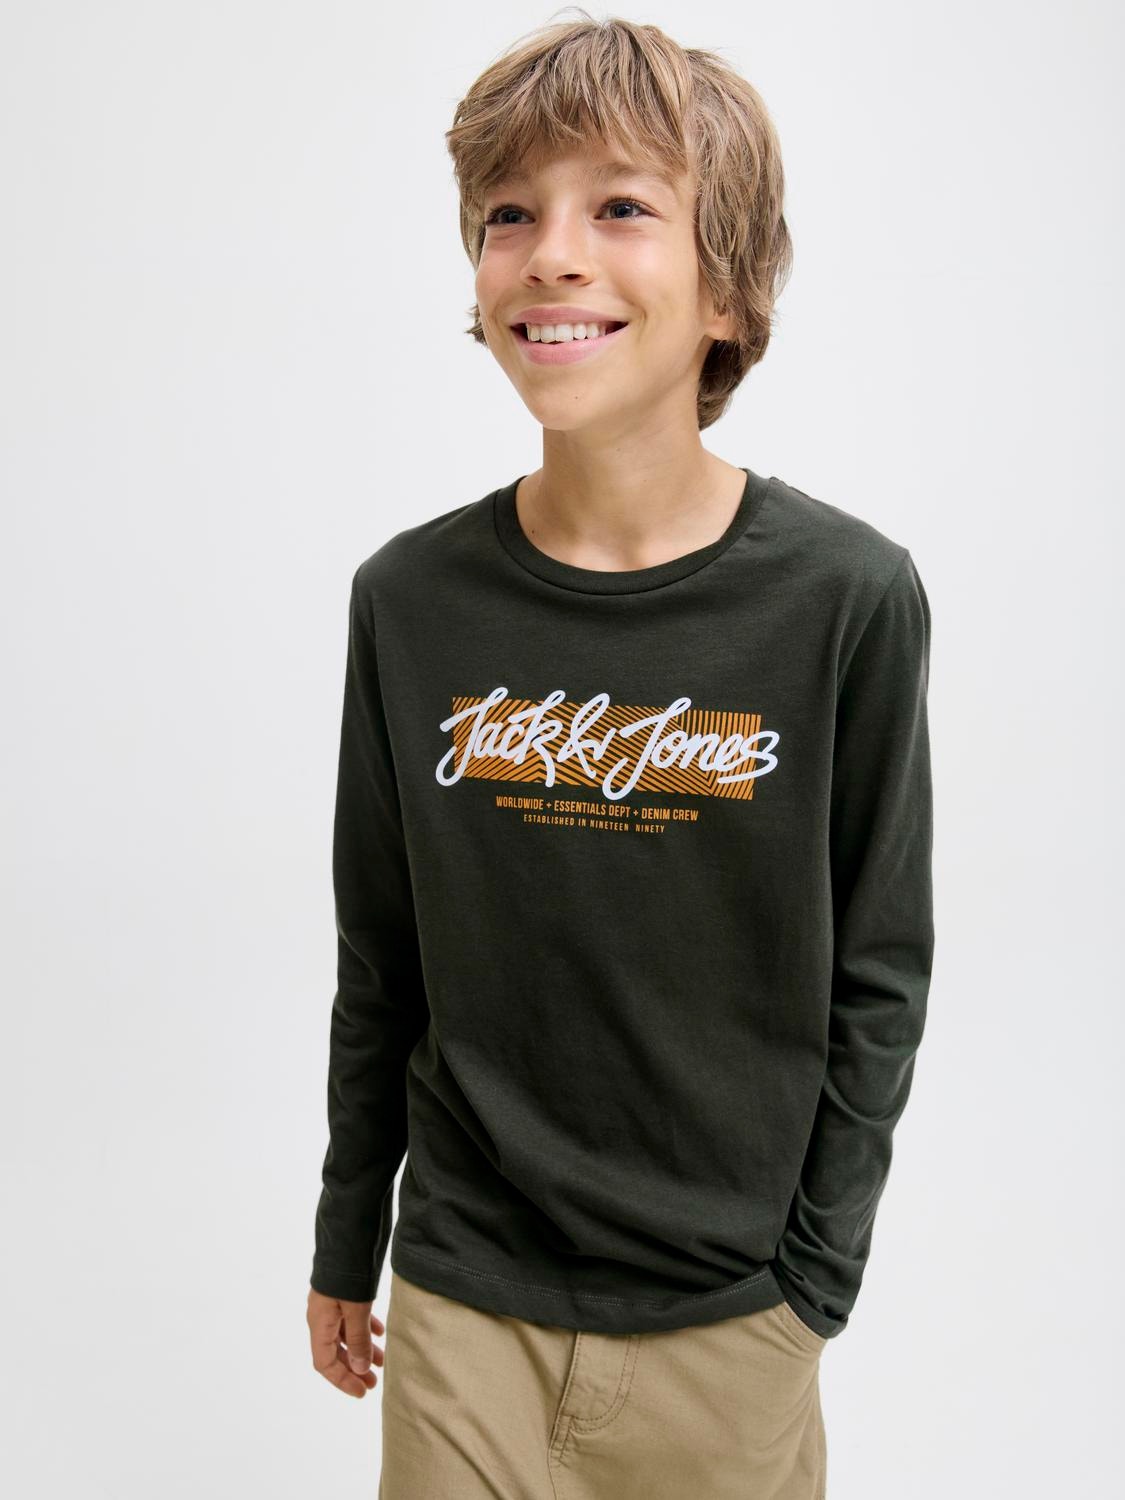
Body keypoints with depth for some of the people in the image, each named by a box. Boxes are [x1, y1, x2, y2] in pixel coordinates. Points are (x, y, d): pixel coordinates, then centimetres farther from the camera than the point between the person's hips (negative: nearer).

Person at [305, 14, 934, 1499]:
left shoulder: (846, 596, -13)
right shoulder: (411, 598, -7)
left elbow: (876, 982, -5)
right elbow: (381, 969, 3)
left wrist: (809, 1287, -3)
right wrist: (346, 1248, 10)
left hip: (723, 1321, -1)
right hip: (462, 1299, 2)